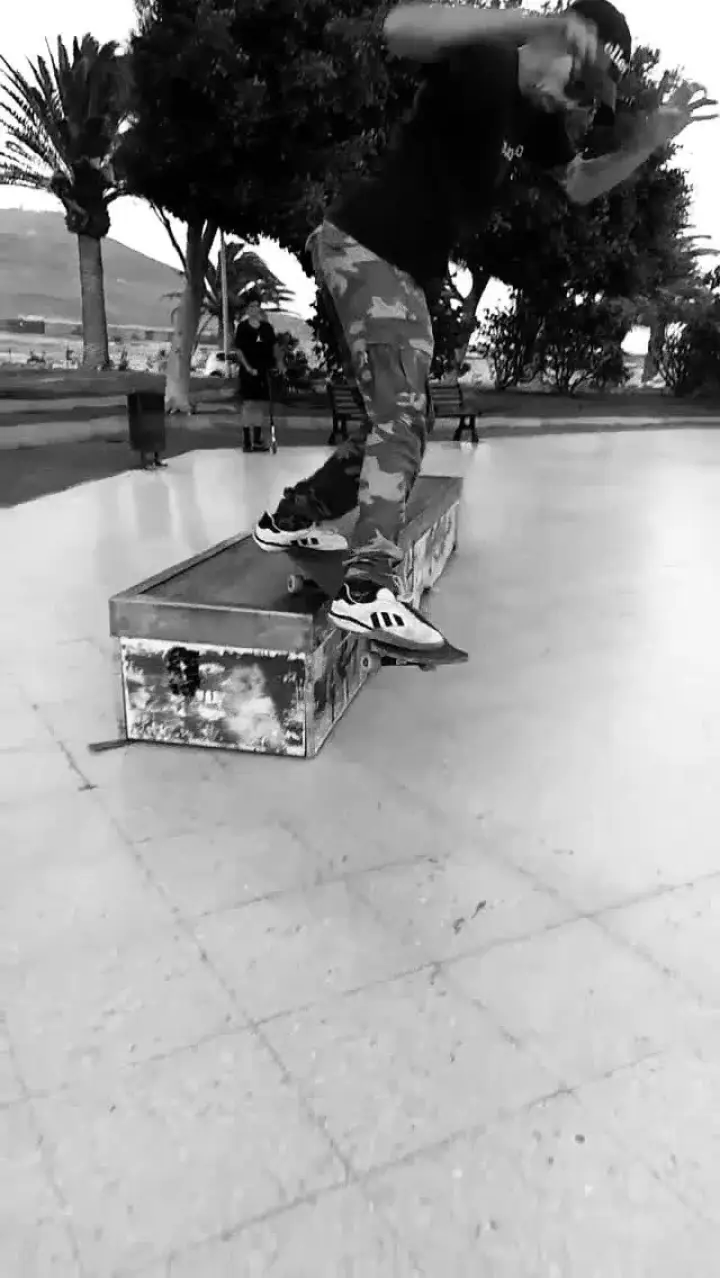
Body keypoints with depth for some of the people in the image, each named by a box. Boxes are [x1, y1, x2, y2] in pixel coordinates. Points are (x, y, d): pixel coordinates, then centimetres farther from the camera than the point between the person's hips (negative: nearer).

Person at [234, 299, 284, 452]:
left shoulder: (266, 327, 6)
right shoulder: (242, 327, -3)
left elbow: (274, 345, 13)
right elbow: (238, 350, -6)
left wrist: (279, 361, -1)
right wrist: (248, 367, -16)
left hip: (264, 370, 4)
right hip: (248, 371, -4)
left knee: (261, 405, 7)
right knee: (249, 403, -6)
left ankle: (257, 440, 17)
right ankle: (246, 441, -1)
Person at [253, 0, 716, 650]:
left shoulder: (539, 115, 11)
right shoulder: (483, 64, -14)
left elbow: (580, 185, 25)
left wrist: (648, 143, 9)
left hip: (411, 272, 9)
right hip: (361, 246, -9)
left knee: (399, 424, 13)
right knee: (402, 418, -19)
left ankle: (291, 517, 27)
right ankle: (369, 588, -24)